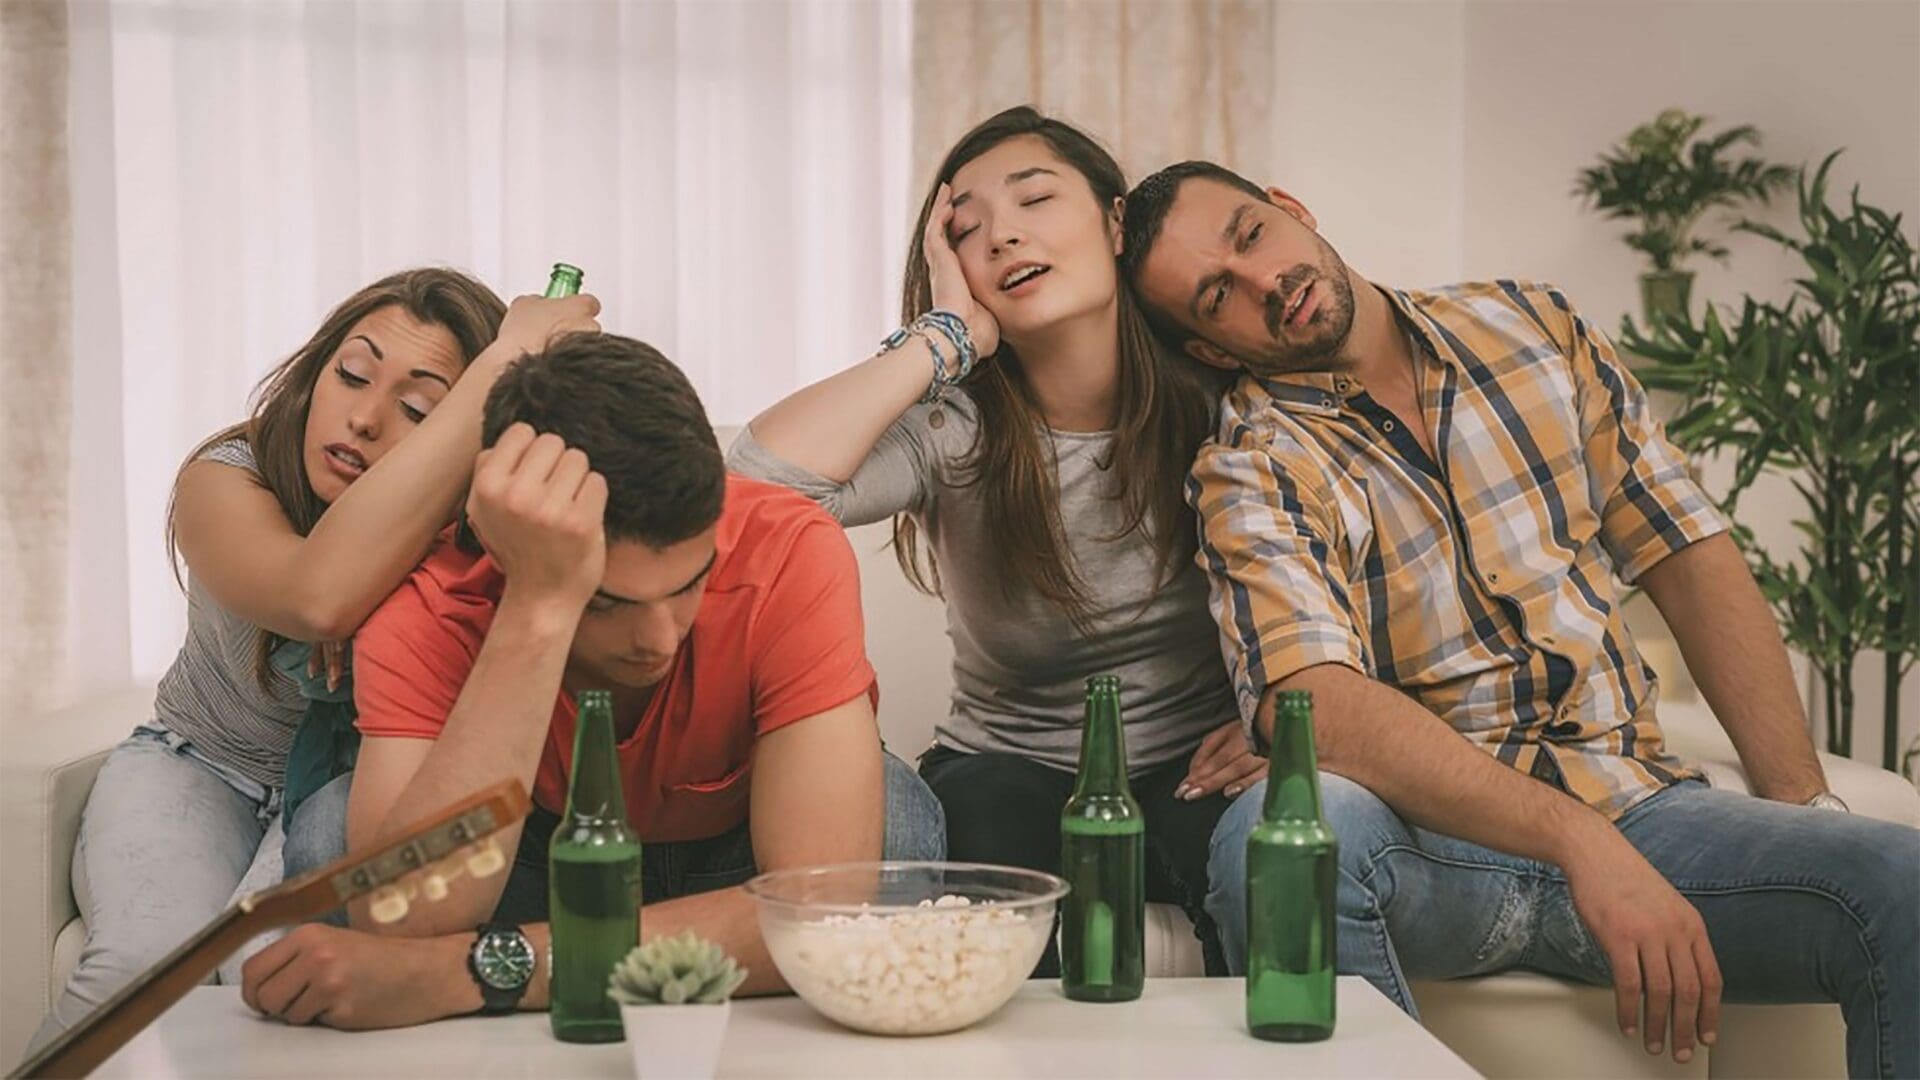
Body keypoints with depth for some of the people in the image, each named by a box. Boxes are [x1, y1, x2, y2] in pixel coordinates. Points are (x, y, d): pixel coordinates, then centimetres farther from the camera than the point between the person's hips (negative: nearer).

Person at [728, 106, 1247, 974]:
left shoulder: (1220, 404, -4)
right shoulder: (953, 430, -8)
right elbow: (758, 475, -28)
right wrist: (944, 336, -19)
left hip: (1195, 770, 1)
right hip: (1013, 768, 0)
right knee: (979, 803, -35)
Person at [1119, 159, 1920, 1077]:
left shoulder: (1537, 329, 11)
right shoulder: (1249, 475, -4)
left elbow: (1691, 561, 9)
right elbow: (1318, 704, -21)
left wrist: (1803, 801, -1)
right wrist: (1581, 845, -31)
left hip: (1633, 803, 3)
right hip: (1429, 841, -3)